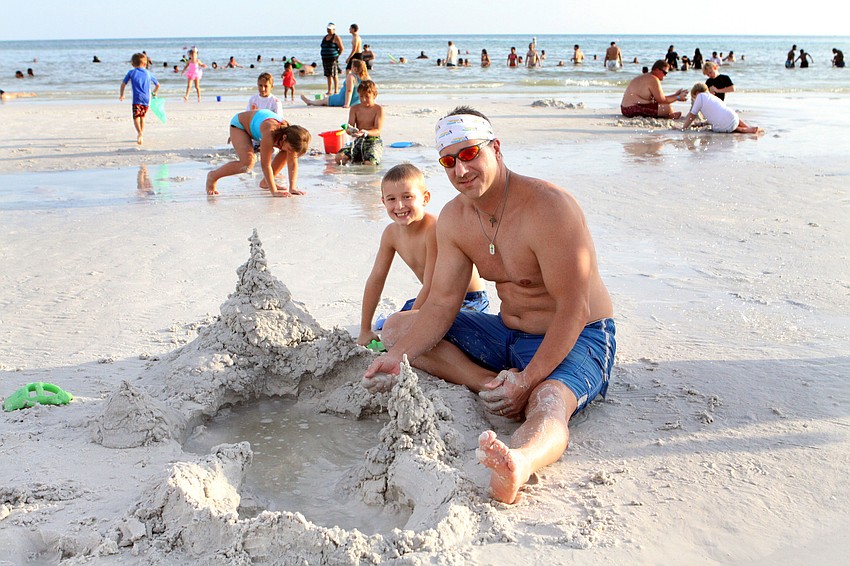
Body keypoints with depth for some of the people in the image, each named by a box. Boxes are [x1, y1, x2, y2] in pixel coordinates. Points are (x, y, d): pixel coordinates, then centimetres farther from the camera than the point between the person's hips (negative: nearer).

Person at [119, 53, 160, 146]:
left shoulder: (131, 72, 7)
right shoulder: (148, 73, 14)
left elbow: (123, 84, 8)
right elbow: (158, 85, 20)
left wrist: (121, 95, 23)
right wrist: (154, 92, 40)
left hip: (137, 99, -3)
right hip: (146, 99, 3)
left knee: (136, 117, -7)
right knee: (142, 117, 19)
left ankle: (139, 132, -33)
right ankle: (141, 135, 25)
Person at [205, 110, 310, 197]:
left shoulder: (290, 132, -26)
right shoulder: (270, 132, -45)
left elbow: (292, 162, -19)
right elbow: (265, 164, -41)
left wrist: (292, 188, -25)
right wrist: (274, 191, -39)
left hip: (255, 122, 7)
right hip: (239, 124, -7)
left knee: (286, 153, -6)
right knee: (248, 163, -28)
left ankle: (266, 182, 11)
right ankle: (212, 176, -6)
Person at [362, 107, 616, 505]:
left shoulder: (549, 208, -24)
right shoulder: (453, 219, -1)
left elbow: (574, 310, -25)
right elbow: (441, 304, -3)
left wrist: (528, 379, -34)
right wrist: (397, 357, -20)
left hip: (577, 338, -8)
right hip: (507, 334, 8)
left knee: (548, 402, -42)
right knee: (396, 328, 1)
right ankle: (497, 387, -18)